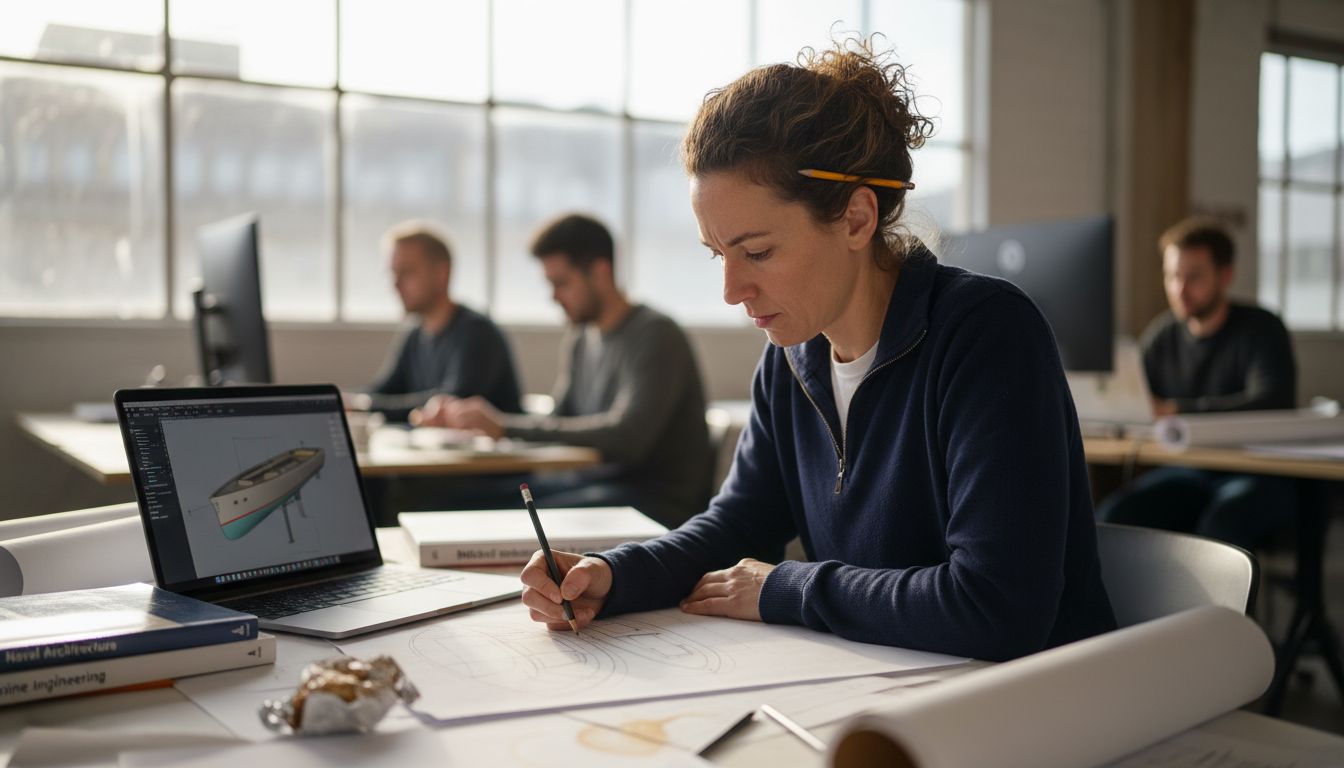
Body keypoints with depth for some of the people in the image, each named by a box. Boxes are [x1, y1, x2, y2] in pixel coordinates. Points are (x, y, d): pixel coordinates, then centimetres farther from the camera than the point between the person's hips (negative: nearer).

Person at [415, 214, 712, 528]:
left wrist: (505, 426, -27)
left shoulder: (655, 335, -15)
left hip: (658, 499, -8)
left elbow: (626, 437, -26)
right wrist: (465, 417, -3)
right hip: (594, 478, 8)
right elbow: (557, 424, 13)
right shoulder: (579, 340, 11)